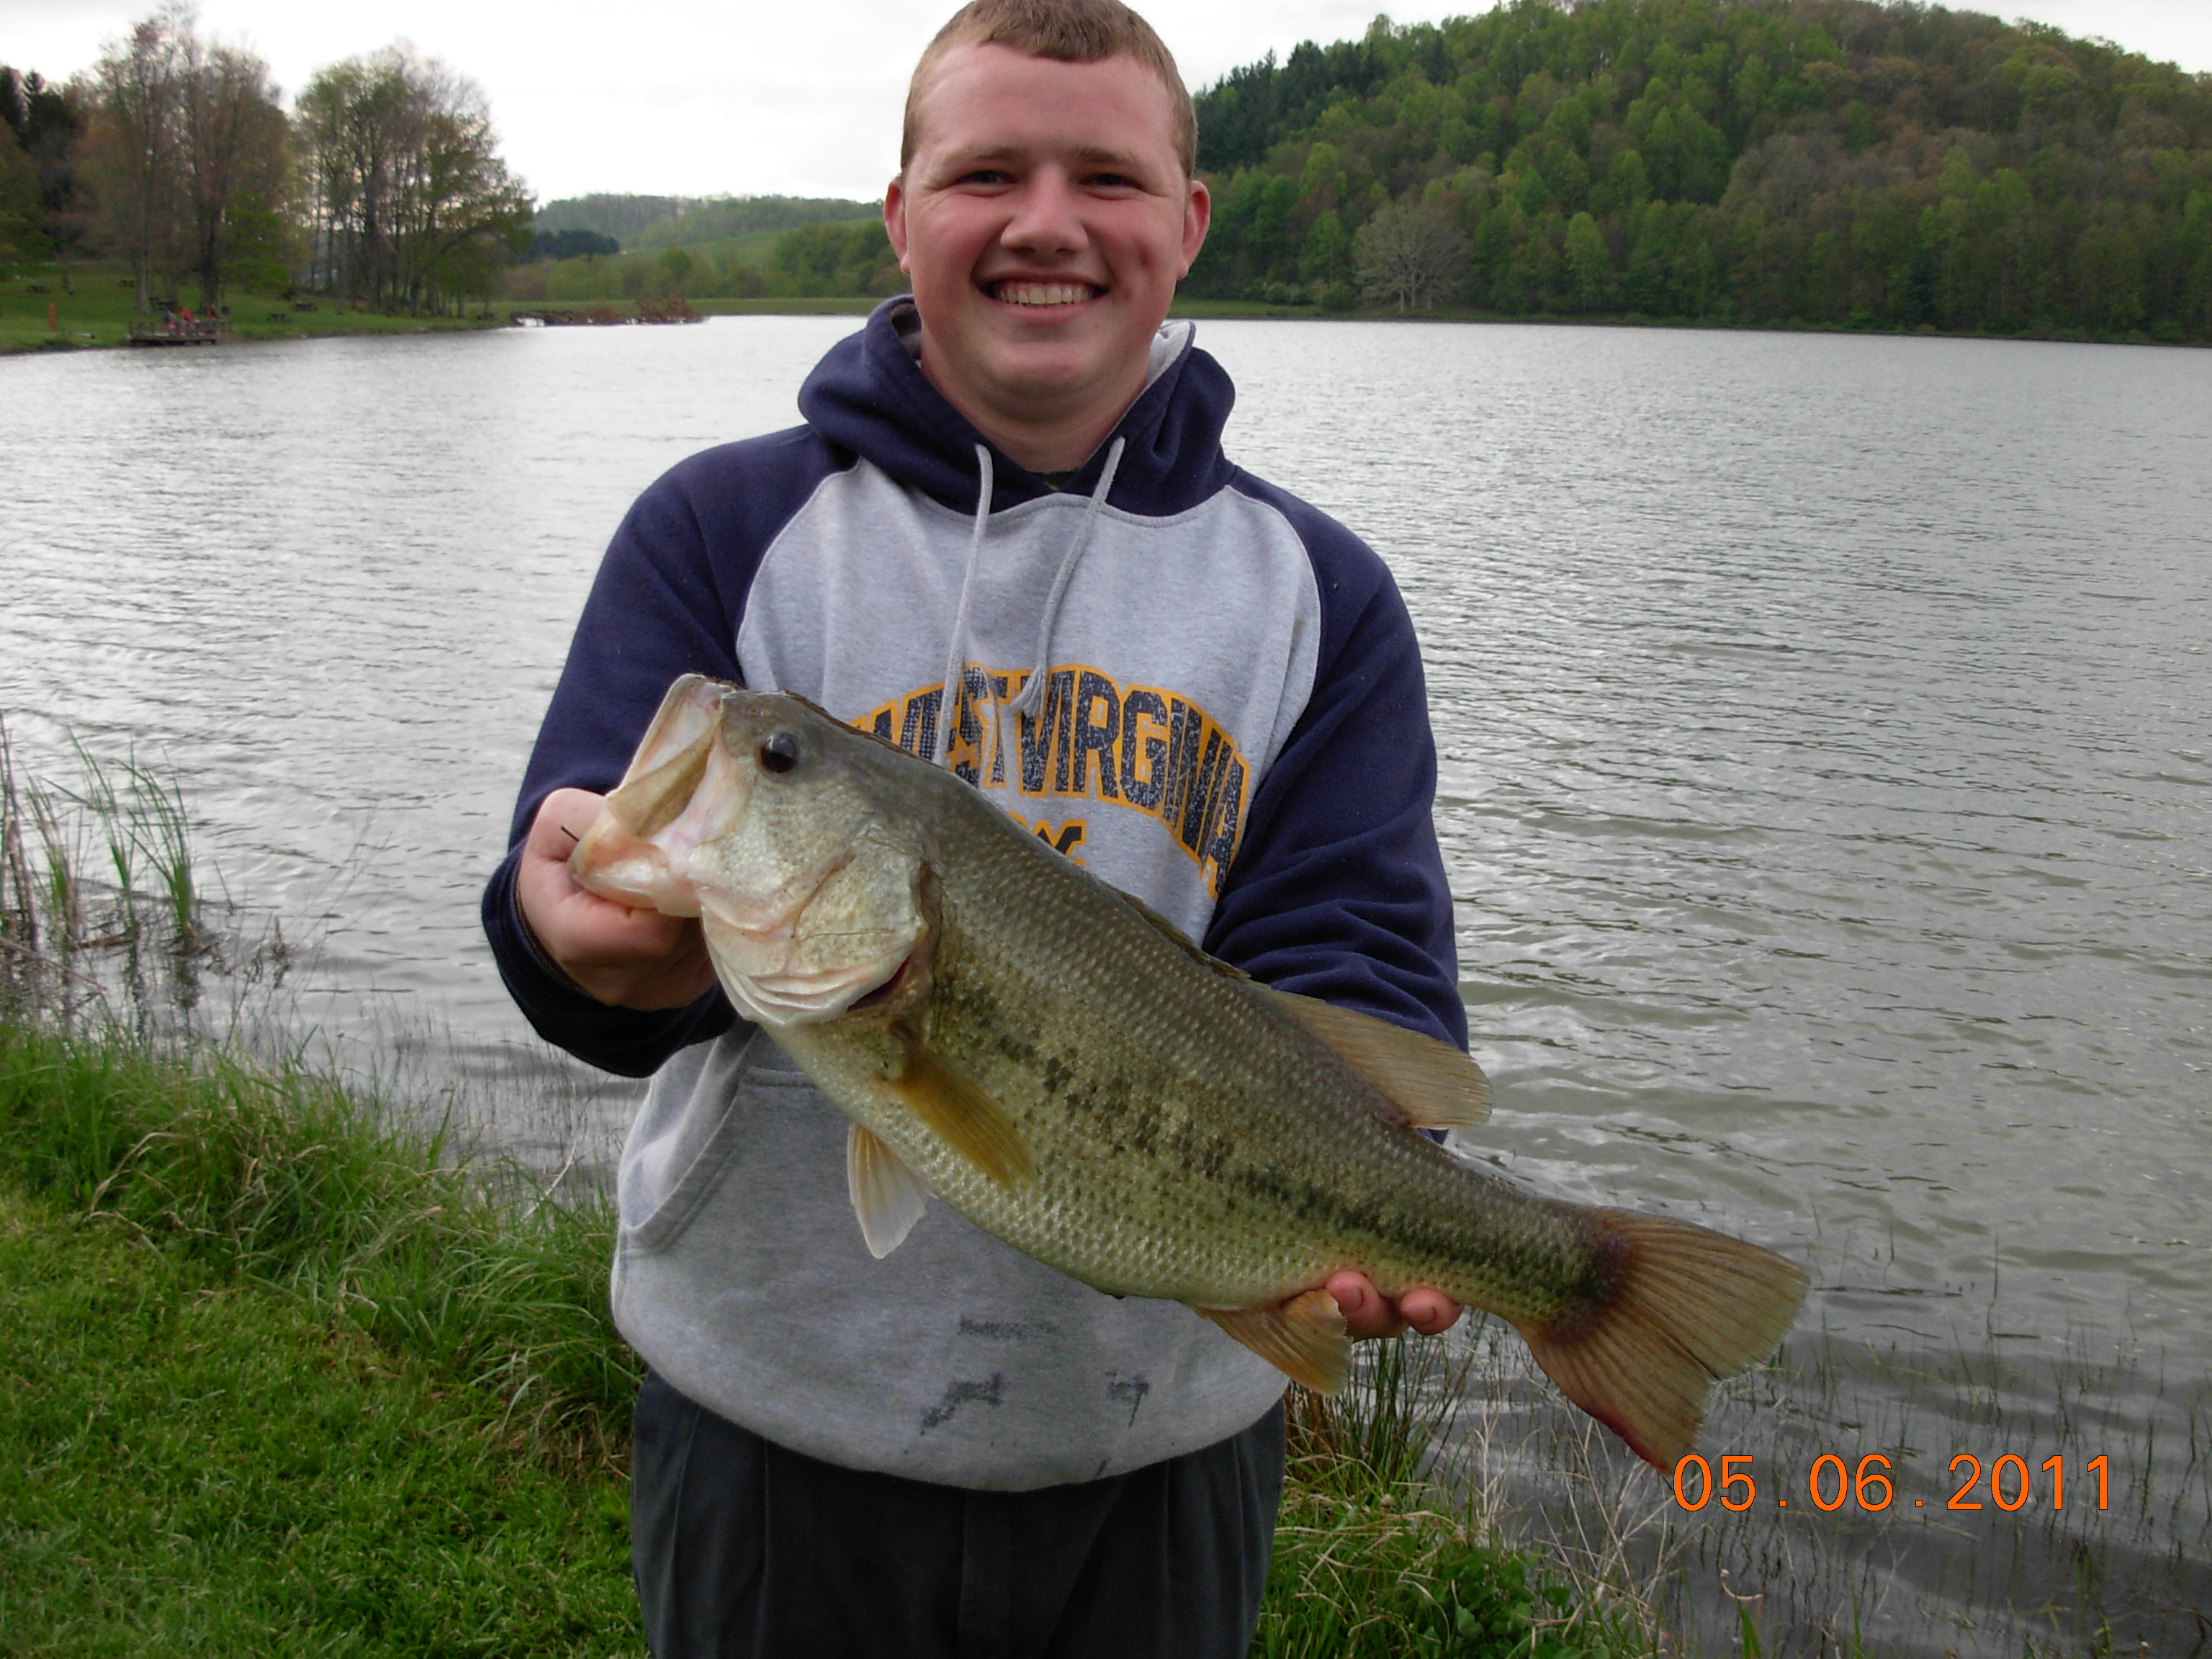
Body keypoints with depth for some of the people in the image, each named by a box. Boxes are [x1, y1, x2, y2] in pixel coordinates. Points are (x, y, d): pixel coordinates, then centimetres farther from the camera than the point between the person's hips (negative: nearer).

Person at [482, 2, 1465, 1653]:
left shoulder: (1317, 589, 1)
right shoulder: (724, 528, -3)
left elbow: (1354, 964, -6)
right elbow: (591, 881, -10)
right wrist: (584, 927, -35)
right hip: (779, 1407, -1)